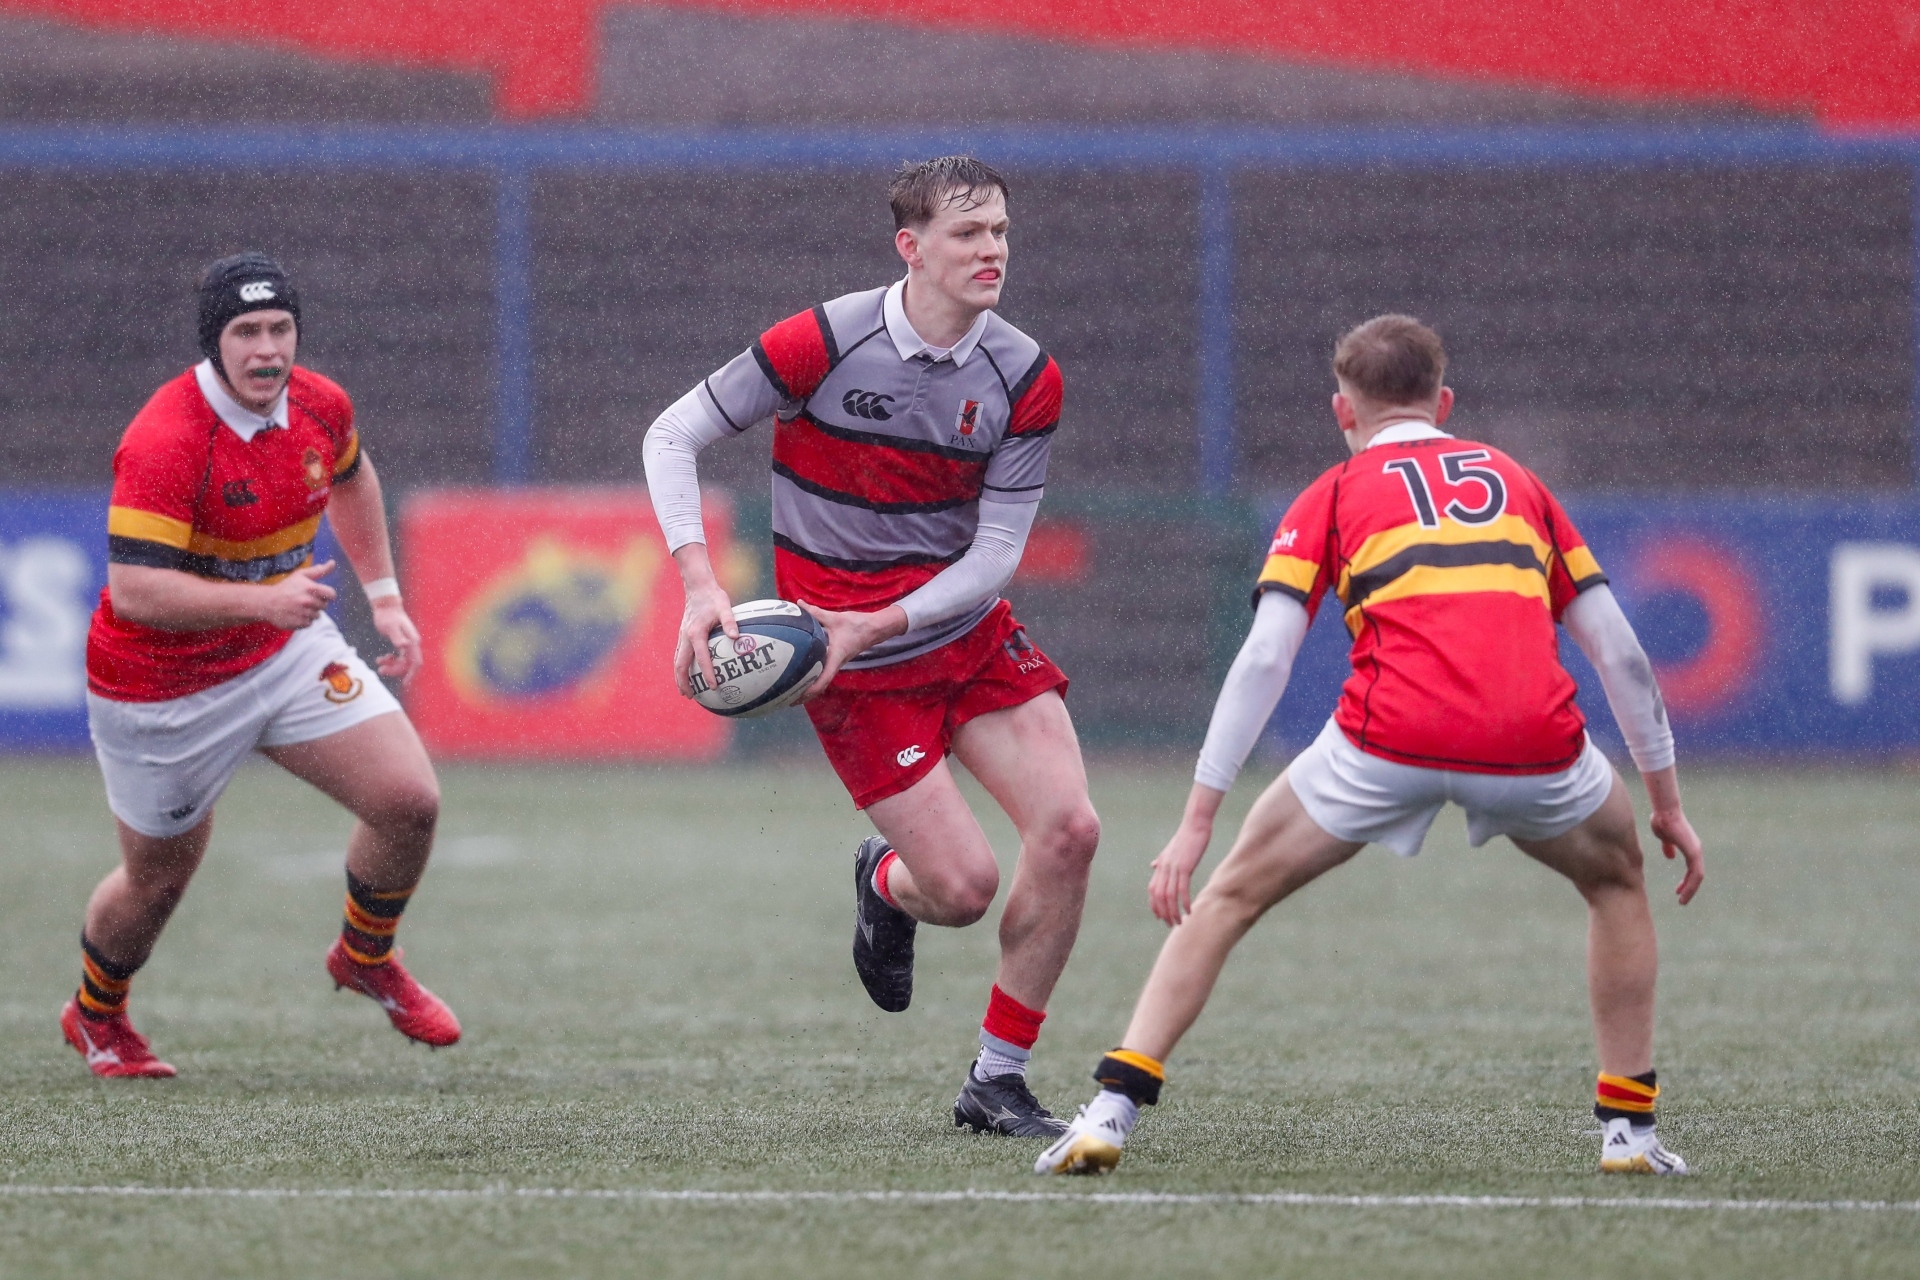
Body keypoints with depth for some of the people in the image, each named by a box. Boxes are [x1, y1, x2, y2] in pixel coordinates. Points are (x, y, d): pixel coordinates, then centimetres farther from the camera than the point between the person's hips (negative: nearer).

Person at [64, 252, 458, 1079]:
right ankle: (95, 1014, 42)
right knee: (158, 880, 10)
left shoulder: (320, 406, -7)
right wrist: (264, 600, -41)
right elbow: (134, 590, -34)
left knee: (409, 802, -8)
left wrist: (384, 594, 16)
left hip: (286, 652, 5)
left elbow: (351, 477, 18)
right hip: (163, 690, -5)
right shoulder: (165, 444, -29)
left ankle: (366, 958, 21)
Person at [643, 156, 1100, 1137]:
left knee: (1068, 829, -13)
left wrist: (878, 624, -20)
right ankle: (886, 882, 31)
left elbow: (995, 551, -6)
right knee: (964, 888, -10)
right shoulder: (823, 344, -18)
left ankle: (997, 1082, 3)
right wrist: (701, 585, -22)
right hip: (856, 674, -4)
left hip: (971, 630, 4)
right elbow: (673, 436, -9)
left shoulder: (1024, 377, -8)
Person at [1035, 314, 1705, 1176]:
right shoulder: (1517, 483, 28)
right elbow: (1620, 653, 23)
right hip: (1535, 742, 2)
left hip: (1389, 740, -1)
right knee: (1616, 878, 32)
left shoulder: (1335, 496, 20)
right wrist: (1666, 800, 30)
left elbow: (1264, 660, 8)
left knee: (1232, 895, 18)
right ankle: (1628, 1128, 25)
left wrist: (1198, 821, 7)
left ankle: (1112, 1110, 7)